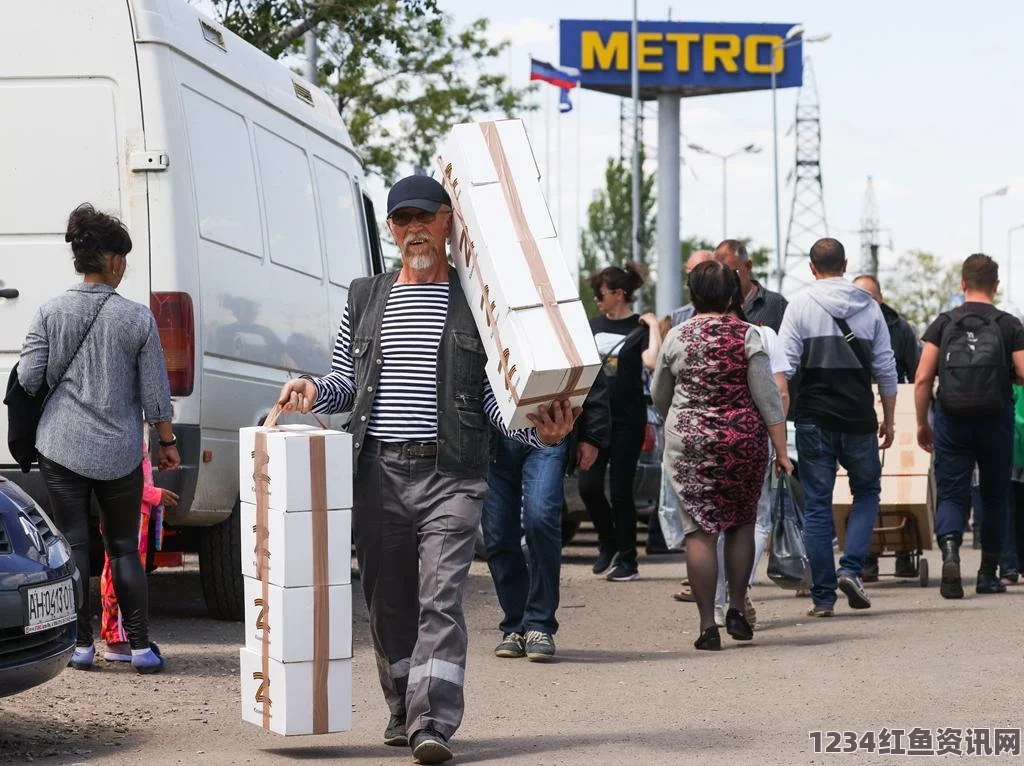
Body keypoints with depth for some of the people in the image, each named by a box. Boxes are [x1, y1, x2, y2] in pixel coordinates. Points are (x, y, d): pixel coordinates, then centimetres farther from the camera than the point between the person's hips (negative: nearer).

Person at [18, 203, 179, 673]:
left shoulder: (51, 313, -2)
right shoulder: (138, 318, -5)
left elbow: (28, 378, -2)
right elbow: (155, 392, -2)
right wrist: (167, 442, 11)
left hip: (62, 445, 0)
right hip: (119, 451, 0)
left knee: (73, 545, 7)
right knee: (124, 547, 10)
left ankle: (82, 644, 7)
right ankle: (141, 647, 7)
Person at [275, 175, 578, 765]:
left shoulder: (475, 300, 5)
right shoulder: (366, 297, 15)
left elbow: (495, 395, 3)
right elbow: (347, 380, 21)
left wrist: (539, 432, -14)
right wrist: (315, 390, 0)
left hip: (451, 474, -4)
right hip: (378, 473, 4)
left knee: (441, 598, -13)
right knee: (388, 600, 9)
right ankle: (404, 711, 25)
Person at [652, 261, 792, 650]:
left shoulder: (677, 338, 1)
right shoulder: (747, 336, -4)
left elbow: (659, 396, 13)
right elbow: (768, 398, -5)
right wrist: (782, 451, -1)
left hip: (688, 442, 0)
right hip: (743, 440, 0)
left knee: (700, 530, 0)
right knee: (742, 523, 16)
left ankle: (708, 625, -3)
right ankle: (737, 609, 10)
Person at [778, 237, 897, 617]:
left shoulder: (801, 304, -1)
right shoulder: (868, 306, 6)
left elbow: (785, 364, -7)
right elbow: (886, 368, 7)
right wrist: (889, 419, 16)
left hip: (814, 416, -1)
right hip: (858, 417, 1)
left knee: (817, 505, 3)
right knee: (867, 491, 19)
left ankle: (823, 596, 2)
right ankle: (851, 568, -1)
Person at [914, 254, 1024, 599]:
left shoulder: (943, 323, 2)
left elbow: (923, 379, -2)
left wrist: (922, 423, 7)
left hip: (951, 421, 0)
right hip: (995, 421, 0)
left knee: (950, 495, 3)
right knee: (994, 496, 15)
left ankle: (950, 554, -24)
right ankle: (988, 574, 19)